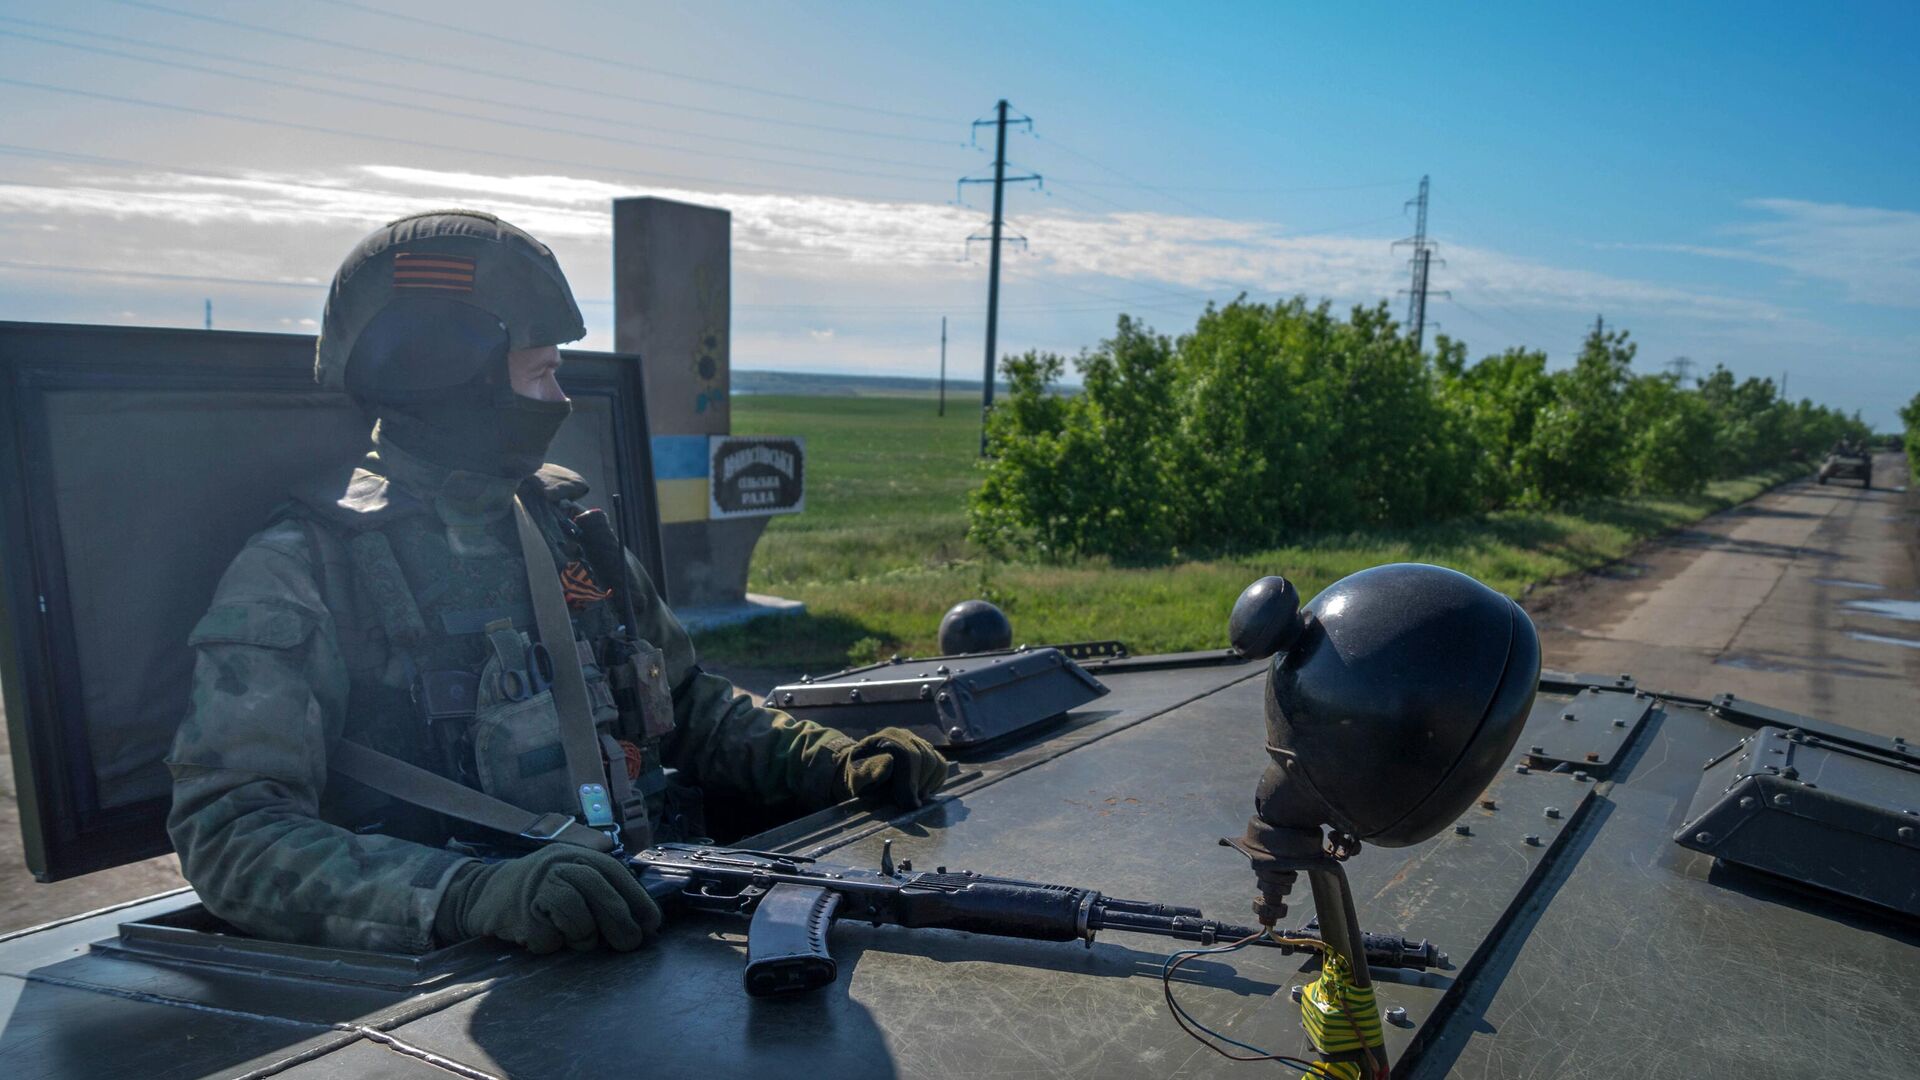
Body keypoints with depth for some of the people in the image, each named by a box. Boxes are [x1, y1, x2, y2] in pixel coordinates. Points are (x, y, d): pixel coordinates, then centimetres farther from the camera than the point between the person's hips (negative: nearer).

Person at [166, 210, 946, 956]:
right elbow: (230, 834, -16)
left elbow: (686, 704, 23)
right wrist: (476, 893, -32)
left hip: (646, 928, 5)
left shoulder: (566, 527, 13)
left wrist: (836, 763, 7)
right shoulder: (297, 574, -5)